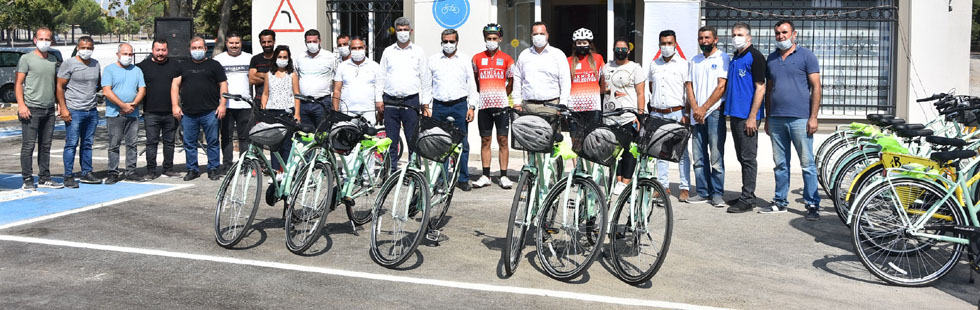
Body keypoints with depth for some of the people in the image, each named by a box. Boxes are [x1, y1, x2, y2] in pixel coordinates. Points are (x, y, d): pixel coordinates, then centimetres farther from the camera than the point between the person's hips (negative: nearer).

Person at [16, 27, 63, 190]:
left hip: (49, 109, 6)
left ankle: (44, 178, 17)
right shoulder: (26, 59, -2)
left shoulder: (53, 59, 14)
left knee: (46, 146, 11)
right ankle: (27, 180, 2)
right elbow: (18, 83, -6)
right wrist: (21, 105, -15)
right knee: (28, 145, -3)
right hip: (31, 108, -5)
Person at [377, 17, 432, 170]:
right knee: (391, 140, 5)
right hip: (390, 102, 2)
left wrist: (425, 103, 1)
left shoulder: (418, 52, 7)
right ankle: (391, 171, 12)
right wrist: (379, 99, 5)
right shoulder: (388, 51, 12)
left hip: (411, 101, -2)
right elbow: (381, 76, 13)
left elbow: (425, 78, 6)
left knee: (413, 139, -2)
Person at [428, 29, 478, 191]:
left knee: (462, 144, -1)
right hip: (439, 106, 1)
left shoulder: (465, 60, 9)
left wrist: (472, 107, 1)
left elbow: (471, 85, 9)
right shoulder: (433, 60, 10)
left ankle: (463, 179, 8)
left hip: (459, 106, 0)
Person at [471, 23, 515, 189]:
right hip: (484, 105, 2)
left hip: (501, 106, -1)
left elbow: (511, 82, 11)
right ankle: (485, 176, 12)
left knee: (503, 140, -1)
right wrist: (483, 94, 13)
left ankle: (503, 176, 4)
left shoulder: (507, 59, 3)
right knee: (485, 141, 6)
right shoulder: (477, 58, 7)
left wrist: (502, 96, 8)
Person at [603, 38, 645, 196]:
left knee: (629, 150, -5)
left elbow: (640, 94, -2)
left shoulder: (636, 68, 3)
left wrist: (640, 113, -12)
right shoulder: (606, 68, 16)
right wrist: (608, 91, 3)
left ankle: (625, 183, -3)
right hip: (610, 116, 4)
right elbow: (602, 88, 26)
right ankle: (618, 181, 12)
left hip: (629, 116, -4)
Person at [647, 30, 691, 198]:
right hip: (657, 114, 5)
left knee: (681, 151, -3)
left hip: (677, 113, -4)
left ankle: (685, 187, 1)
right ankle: (663, 186, 14)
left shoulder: (683, 64, -1)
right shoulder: (654, 64, 12)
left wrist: (687, 114, -10)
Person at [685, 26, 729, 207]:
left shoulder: (723, 58, 1)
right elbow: (689, 85, 12)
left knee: (716, 156, -5)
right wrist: (695, 108, -4)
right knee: (698, 157, 6)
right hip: (697, 114, 5)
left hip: (714, 112, -5)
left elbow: (721, 87, -7)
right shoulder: (695, 61, 18)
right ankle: (702, 192, 12)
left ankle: (717, 194, 0)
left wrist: (704, 109, -10)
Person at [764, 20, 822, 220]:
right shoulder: (771, 59, 16)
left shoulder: (806, 56, 1)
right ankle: (780, 201, 19)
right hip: (776, 119, 5)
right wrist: (768, 118, 16)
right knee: (780, 164, 11)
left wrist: (813, 117, -10)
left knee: (807, 164, -4)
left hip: (799, 119, -5)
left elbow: (816, 87, -3)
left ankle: (812, 204, 1)